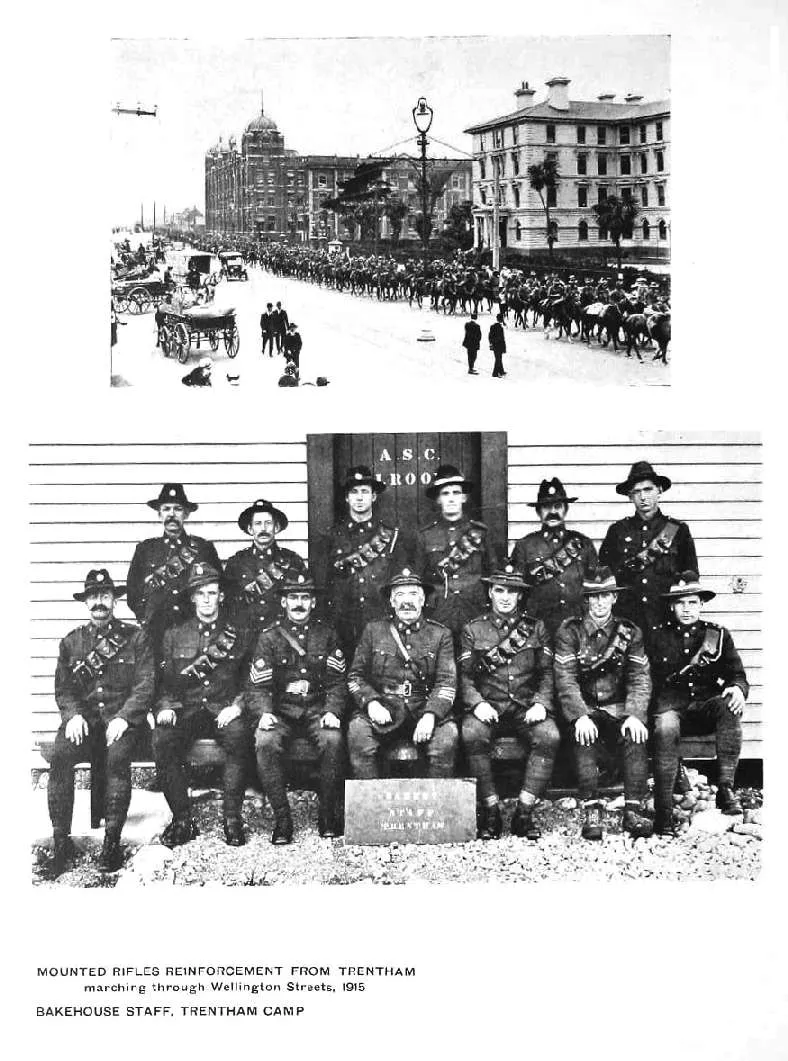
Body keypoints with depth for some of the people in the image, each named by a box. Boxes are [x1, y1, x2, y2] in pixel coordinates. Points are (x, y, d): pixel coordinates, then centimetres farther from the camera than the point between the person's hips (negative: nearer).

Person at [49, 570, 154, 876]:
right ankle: (61, 840, -19)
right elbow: (62, 688, 13)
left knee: (117, 756, -33)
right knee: (60, 756, -27)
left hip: (121, 716, -2)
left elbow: (145, 685, 0)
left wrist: (123, 718, -15)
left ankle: (113, 839, -25)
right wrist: (73, 715, -8)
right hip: (83, 716, 2)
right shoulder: (71, 642, 16)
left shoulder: (136, 638, 7)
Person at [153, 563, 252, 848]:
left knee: (238, 736, -35)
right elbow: (165, 680, 12)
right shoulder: (175, 635, 16)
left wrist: (237, 706, -10)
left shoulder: (239, 635, 12)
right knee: (162, 740, -29)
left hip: (225, 709, -1)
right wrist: (165, 707, -7)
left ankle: (232, 817, -23)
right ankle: (182, 819, -17)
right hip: (186, 708, 2)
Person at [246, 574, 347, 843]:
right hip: (280, 712, 0)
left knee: (333, 740, -30)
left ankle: (329, 816, -13)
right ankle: (282, 819, -19)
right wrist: (264, 713, -19)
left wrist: (332, 711, -13)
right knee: (265, 742, -31)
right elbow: (257, 686, 0)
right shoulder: (269, 637, 5)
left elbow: (337, 681, 4)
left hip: (317, 710, 0)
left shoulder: (326, 634, 8)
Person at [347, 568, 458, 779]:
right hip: (383, 708, 0)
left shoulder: (440, 634, 9)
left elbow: (447, 682, 1)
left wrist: (431, 715, -17)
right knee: (357, 731, -30)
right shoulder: (373, 630, 12)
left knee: (447, 734, -30)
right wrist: (371, 703, -10)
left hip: (424, 708, 0)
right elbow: (355, 675, 11)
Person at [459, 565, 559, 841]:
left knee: (549, 735, -30)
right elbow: (464, 675, 4)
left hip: (526, 708, 1)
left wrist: (541, 704, -10)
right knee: (471, 733, -33)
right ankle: (490, 812, -20)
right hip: (488, 707, -1)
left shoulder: (536, 628, 14)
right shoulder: (473, 629, 10)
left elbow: (547, 673, 8)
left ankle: (524, 814, -20)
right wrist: (477, 704, -15)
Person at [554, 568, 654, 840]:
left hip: (619, 710, 1)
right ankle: (592, 812, -31)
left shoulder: (630, 632, 8)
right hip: (584, 710, -1)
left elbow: (640, 679, 0)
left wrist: (634, 716, -19)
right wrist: (580, 717, -25)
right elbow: (565, 680, -8)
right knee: (584, 739, -33)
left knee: (635, 737, -30)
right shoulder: (569, 632, 3)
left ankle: (634, 810, -27)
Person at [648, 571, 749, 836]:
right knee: (666, 727, -36)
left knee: (731, 705, -33)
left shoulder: (719, 635, 14)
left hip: (707, 706, 2)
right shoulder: (658, 636, 11)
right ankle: (663, 814, -33)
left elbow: (737, 675, 7)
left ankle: (726, 787, -29)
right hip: (672, 706, -1)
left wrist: (738, 689, -16)